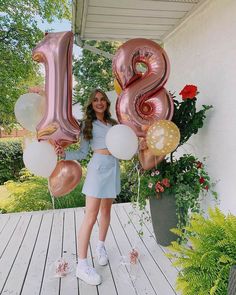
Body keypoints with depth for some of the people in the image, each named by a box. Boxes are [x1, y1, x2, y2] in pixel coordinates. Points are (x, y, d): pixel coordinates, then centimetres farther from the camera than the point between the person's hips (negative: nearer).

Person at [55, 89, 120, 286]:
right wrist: (64, 153, -13)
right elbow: (83, 153, 1)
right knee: (91, 215, -8)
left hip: (114, 166, 5)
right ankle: (82, 265, -2)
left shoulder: (114, 123, 16)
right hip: (99, 166, -5)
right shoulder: (87, 124, 5)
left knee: (106, 210, 14)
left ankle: (101, 247, 33)